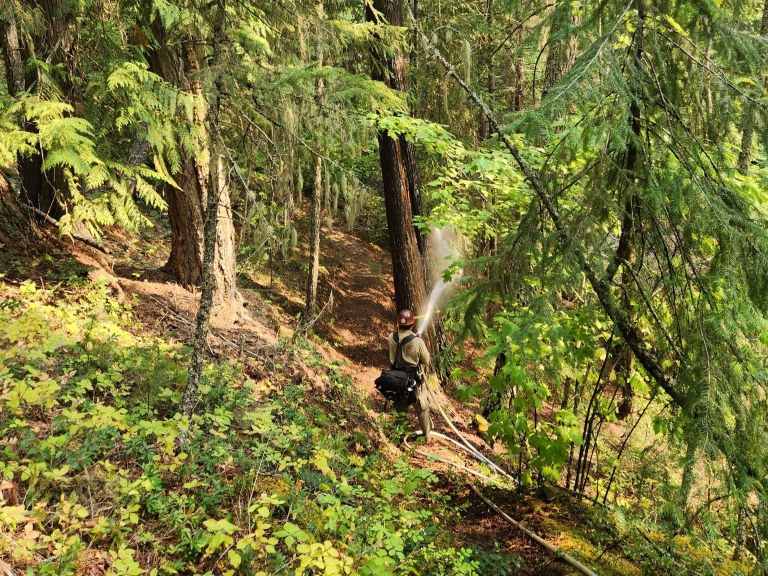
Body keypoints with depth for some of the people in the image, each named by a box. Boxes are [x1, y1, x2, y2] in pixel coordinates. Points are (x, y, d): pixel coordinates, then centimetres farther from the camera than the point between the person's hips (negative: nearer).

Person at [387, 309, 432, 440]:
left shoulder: (391, 338, -18)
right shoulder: (417, 342, -29)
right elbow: (426, 360, -15)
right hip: (415, 379, -4)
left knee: (400, 399, 29)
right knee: (422, 406, 16)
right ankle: (427, 433, 32)